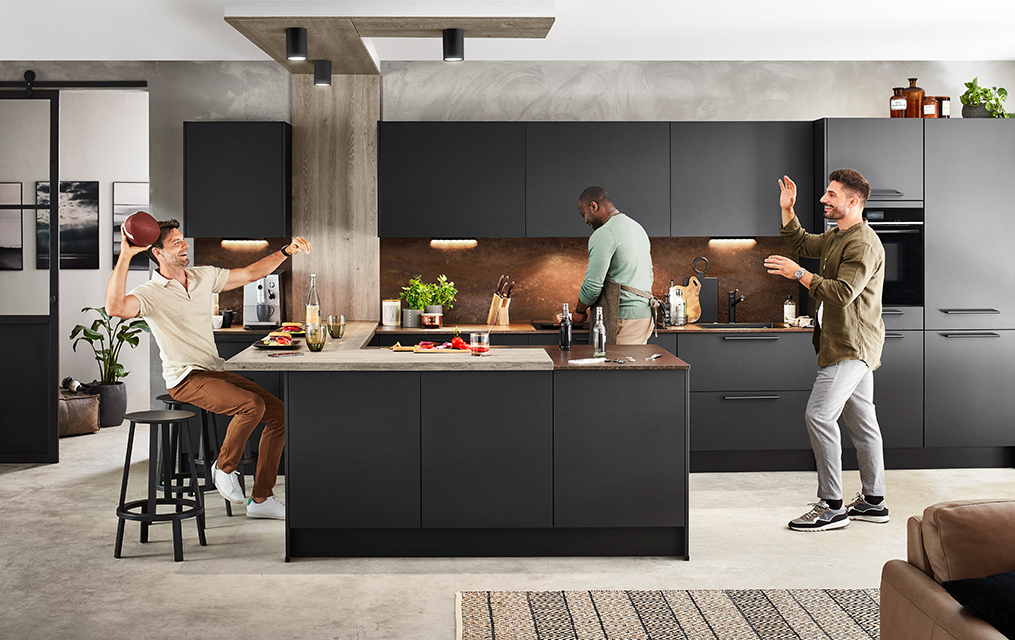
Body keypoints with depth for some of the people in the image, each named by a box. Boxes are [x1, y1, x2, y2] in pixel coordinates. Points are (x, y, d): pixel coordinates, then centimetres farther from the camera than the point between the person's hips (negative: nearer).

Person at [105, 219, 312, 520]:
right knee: (252, 404, -29)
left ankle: (260, 498, 2)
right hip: (185, 379, -7)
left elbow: (250, 273, 18)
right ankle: (224, 468, -3)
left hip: (217, 371, 7)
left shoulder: (203, 276, 10)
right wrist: (125, 256, -36)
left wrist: (286, 251, 7)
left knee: (278, 411, -5)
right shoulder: (150, 293, -11)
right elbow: (114, 308, -32)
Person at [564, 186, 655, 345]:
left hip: (624, 318, -9)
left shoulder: (604, 235, -12)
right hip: (645, 313, 9)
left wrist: (580, 311, 2)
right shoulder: (637, 227, 19)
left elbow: (593, 284, -16)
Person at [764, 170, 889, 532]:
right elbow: (801, 244, 31)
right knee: (861, 421, 13)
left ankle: (832, 506, -11)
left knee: (819, 415, -15)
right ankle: (873, 502, 20)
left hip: (852, 346, -10)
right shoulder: (836, 237, 15)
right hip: (849, 346, 10)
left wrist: (799, 274, -22)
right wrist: (787, 209, 19)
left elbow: (842, 292, -26)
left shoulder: (863, 244, -17)